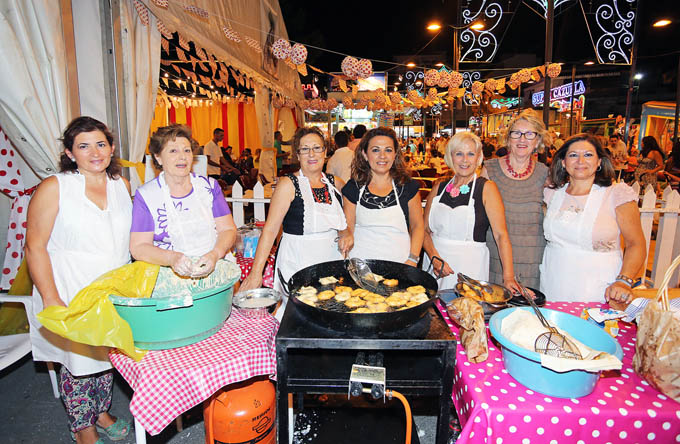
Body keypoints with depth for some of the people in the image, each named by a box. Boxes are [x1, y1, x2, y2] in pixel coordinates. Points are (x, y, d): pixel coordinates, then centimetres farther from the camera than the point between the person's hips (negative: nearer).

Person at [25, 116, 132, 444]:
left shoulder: (121, 184, 3)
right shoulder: (54, 188, -11)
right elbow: (35, 247, -11)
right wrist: (51, 299, -15)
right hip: (71, 295, -4)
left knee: (107, 355, 18)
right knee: (77, 361, 9)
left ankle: (101, 412, 42)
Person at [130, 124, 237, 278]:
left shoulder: (209, 186, 8)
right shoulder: (145, 195, 2)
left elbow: (228, 229, 5)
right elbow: (138, 247, -2)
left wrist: (215, 254, -16)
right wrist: (172, 258, -22)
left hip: (214, 271, 3)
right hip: (169, 278, -2)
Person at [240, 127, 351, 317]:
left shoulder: (336, 183, 7)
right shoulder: (289, 184, -8)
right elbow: (270, 229, -12)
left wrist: (346, 235, -1)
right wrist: (256, 272, -18)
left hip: (331, 262, 5)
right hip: (296, 264, -5)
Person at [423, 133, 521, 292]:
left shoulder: (487, 188, -5)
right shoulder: (439, 187, 4)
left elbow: (501, 235, -12)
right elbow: (425, 230, 6)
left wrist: (508, 277, -20)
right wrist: (435, 258, -11)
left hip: (469, 268, -3)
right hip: (435, 265, 3)